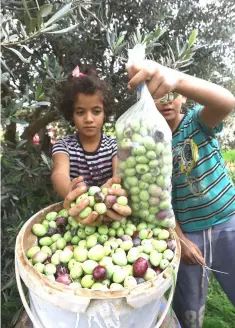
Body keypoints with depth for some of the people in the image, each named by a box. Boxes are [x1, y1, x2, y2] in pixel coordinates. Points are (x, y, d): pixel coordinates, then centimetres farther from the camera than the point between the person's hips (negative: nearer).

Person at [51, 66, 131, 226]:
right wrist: (71, 195, -44)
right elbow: (59, 173, -21)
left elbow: (121, 173, -17)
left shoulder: (114, 144, 0)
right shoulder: (63, 145, -2)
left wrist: (118, 190, -41)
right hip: (78, 209, 0)